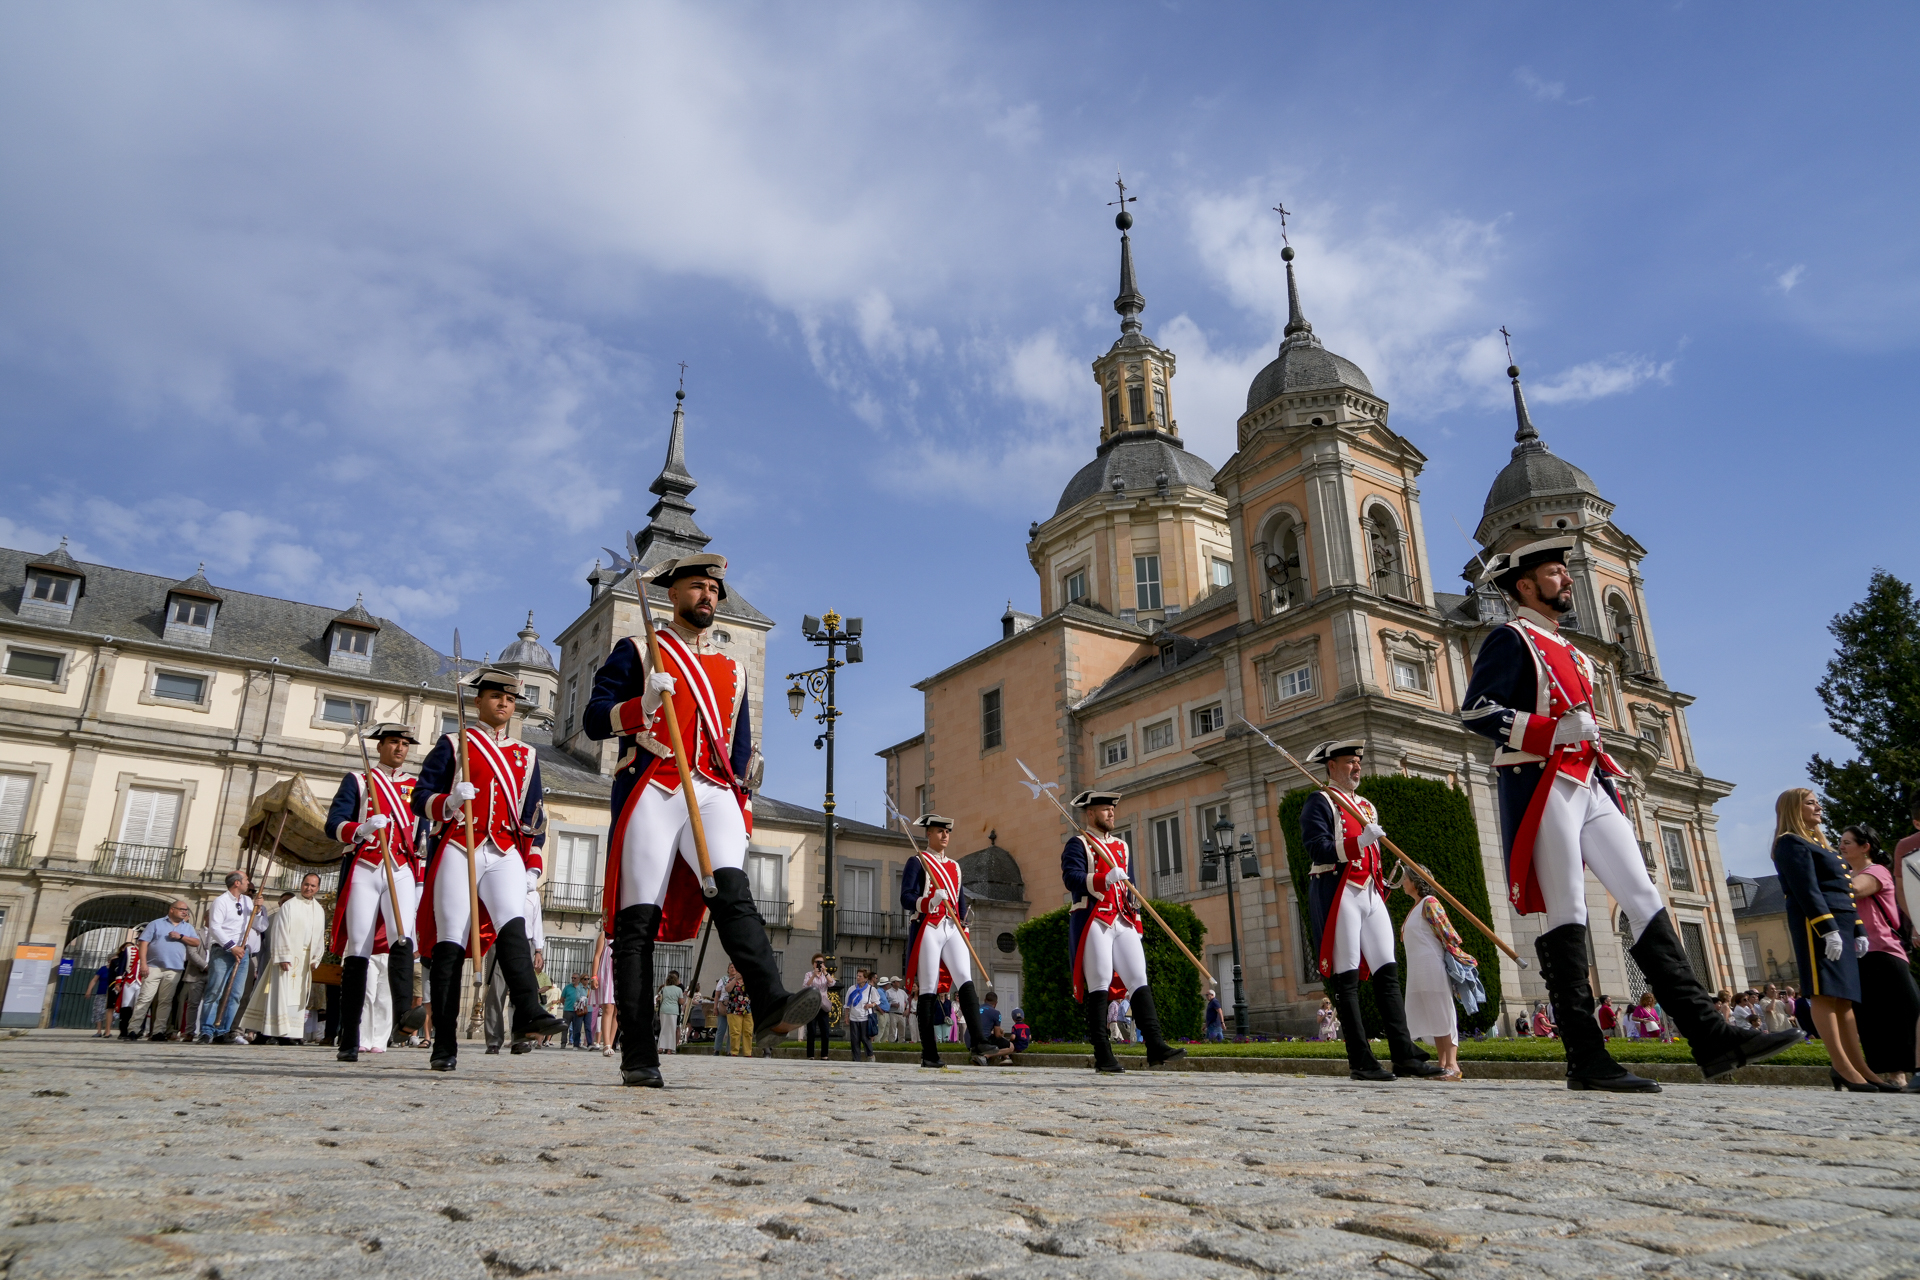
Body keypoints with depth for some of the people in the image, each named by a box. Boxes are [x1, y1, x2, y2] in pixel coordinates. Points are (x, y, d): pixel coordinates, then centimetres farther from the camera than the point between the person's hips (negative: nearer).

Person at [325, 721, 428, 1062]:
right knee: (358, 951, -3)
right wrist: (361, 829, -22)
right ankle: (349, 1043, 1)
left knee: (402, 938, -22)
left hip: (401, 871, 1)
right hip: (363, 870, -1)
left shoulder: (416, 788, 19)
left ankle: (403, 1014, -38)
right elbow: (334, 824, -1)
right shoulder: (356, 781, 11)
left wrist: (422, 881, 14)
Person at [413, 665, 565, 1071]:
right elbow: (420, 797, 4)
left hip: (505, 855, 2)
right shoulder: (452, 745, 11)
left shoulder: (526, 756, 19)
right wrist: (448, 802, -19)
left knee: (513, 927, -21)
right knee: (450, 944, -4)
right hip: (458, 851, -1)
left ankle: (528, 1014, -36)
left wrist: (533, 866, 11)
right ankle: (444, 1047, 0)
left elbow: (534, 816, 20)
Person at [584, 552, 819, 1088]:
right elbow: (595, 719, 3)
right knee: (639, 919, -5)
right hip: (650, 793, -2)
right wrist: (643, 706, -16)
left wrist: (743, 810, 16)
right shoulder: (636, 653, 13)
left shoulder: (733, 671, 24)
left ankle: (770, 1007, -38)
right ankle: (638, 1057, -2)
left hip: (713, 795, 3)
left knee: (733, 892, -21)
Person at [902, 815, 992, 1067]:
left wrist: (963, 929, 17)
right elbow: (906, 899, -7)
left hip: (953, 930, 5)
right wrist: (931, 902, -24)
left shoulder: (955, 866, 22)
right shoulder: (917, 862, 3)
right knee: (928, 991, -4)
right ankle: (929, 1055, 1)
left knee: (966, 981, -13)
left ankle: (977, 1045, -19)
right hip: (928, 930, -5)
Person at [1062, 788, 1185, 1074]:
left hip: (1123, 922, 6)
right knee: (1099, 984, -7)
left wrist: (1136, 921, 18)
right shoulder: (1078, 845, 1)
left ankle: (1155, 1046, -5)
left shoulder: (1122, 847, 22)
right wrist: (1104, 879, -29)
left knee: (1139, 980, -3)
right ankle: (1103, 1056, -3)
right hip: (1093, 921, -6)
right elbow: (1071, 878, -15)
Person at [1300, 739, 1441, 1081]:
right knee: (1346, 978, -5)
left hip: (1370, 894, 8)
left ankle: (1404, 1055, 3)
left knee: (1388, 972, 2)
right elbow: (1318, 851, -14)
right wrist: (1360, 841, -24)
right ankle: (1361, 1062, -3)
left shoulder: (1366, 806, 22)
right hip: (1338, 894, -8)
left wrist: (1383, 886, 17)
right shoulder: (1320, 802, -2)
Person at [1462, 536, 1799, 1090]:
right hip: (1543, 789, -9)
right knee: (1567, 916, -8)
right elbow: (1477, 710, -16)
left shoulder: (1570, 651, 25)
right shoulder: (1511, 639, -3)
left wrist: (1608, 770, 19)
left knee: (1645, 899, 1)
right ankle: (1586, 1059, -5)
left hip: (1589, 787, 9)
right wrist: (1554, 732, -25)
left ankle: (1709, 1035, 1)